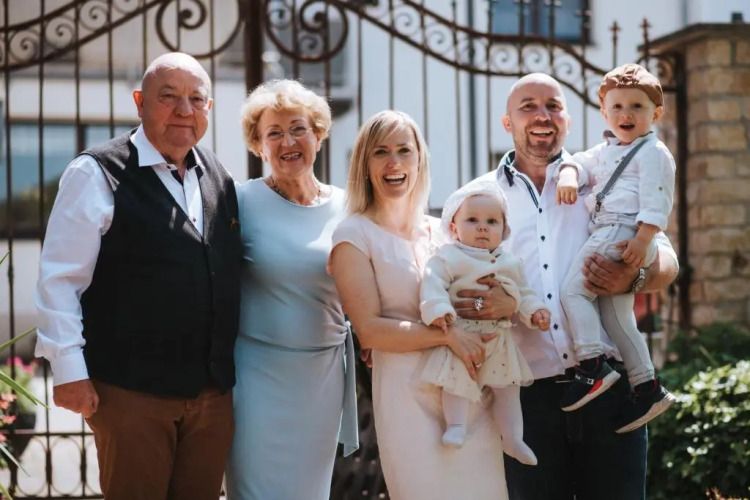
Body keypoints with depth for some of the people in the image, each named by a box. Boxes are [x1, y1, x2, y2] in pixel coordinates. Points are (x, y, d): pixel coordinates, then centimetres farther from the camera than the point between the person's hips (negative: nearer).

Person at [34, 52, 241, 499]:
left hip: (214, 391, 6)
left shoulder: (219, 178, 12)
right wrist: (69, 372, -13)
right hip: (131, 392, -5)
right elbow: (59, 279, -9)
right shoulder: (97, 175, -7)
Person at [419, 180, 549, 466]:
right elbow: (434, 283, -18)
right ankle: (456, 426, -8)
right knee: (456, 380, -17)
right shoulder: (448, 257, -7)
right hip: (461, 334, -5)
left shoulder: (510, 263, 11)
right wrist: (437, 310, -34)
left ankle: (513, 439, 15)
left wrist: (534, 311, -1)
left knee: (508, 386, 8)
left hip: (499, 339, 5)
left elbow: (522, 294, 17)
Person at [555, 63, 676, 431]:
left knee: (572, 290, -18)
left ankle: (593, 366, -21)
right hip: (605, 234, 10)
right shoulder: (606, 150, 25)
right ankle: (648, 388, 12)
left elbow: (655, 200, -13)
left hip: (621, 233, -10)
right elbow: (581, 162, 17)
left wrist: (643, 239, -23)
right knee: (616, 316, 9)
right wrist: (569, 175, -6)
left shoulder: (652, 152, -3)